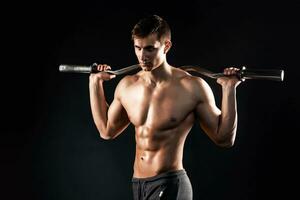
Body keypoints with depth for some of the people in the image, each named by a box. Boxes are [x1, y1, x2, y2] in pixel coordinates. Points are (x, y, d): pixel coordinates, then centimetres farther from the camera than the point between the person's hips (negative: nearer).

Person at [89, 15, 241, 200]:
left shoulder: (192, 87, -10)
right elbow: (107, 130, 21)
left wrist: (229, 88, -14)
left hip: (170, 185, -6)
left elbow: (224, 138, -6)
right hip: (137, 185, 6)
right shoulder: (127, 86, 6)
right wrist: (95, 82, 20)